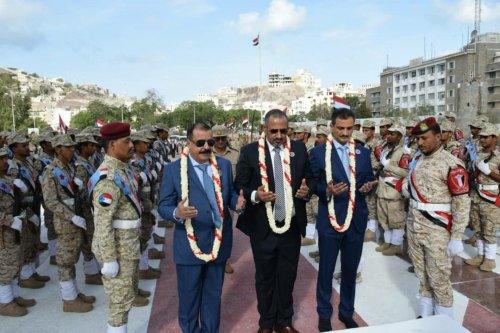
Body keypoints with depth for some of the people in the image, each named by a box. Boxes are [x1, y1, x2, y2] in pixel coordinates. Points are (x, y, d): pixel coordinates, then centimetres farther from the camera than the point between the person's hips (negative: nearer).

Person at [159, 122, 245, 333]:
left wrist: (238, 202, -14)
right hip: (190, 245, -3)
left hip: (219, 243, 3)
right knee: (189, 297, 15)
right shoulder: (174, 169, -8)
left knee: (213, 295, 20)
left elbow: (230, 194, 9)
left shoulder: (224, 165, 2)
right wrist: (177, 213, -30)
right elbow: (163, 206, -8)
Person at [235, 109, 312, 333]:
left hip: (292, 226, 2)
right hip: (262, 227, -2)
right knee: (265, 278, 15)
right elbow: (240, 185, -3)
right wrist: (255, 195, -22)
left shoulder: (299, 148, 1)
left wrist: (307, 190, -11)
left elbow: (309, 178, 10)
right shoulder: (249, 151, -6)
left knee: (287, 277, 16)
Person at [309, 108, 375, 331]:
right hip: (330, 220, -3)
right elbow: (312, 185, -4)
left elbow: (369, 179, 11)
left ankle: (347, 312, 36)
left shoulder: (363, 152, 6)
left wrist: (369, 186, -12)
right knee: (326, 269, 10)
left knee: (350, 269, 16)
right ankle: (324, 313, 30)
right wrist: (327, 190, -23)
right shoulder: (318, 152, -5)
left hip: (357, 219, 3)